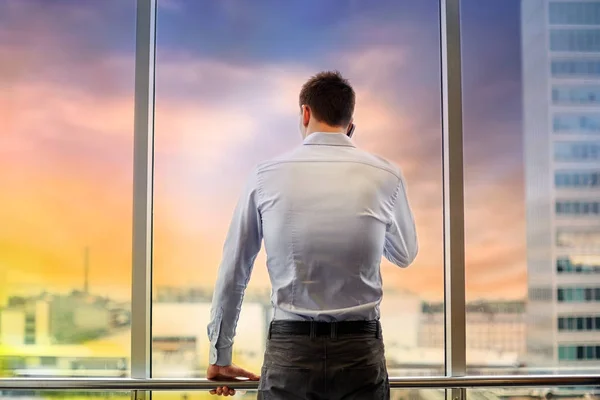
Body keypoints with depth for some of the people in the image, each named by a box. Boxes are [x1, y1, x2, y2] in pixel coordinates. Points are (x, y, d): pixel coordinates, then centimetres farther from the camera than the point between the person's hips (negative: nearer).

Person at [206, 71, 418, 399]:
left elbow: (232, 274, 6)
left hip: (288, 350, 0)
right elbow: (405, 255, 17)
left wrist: (220, 357, 16)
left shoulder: (266, 177, -1)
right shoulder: (385, 176, -1)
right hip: (360, 351, 1)